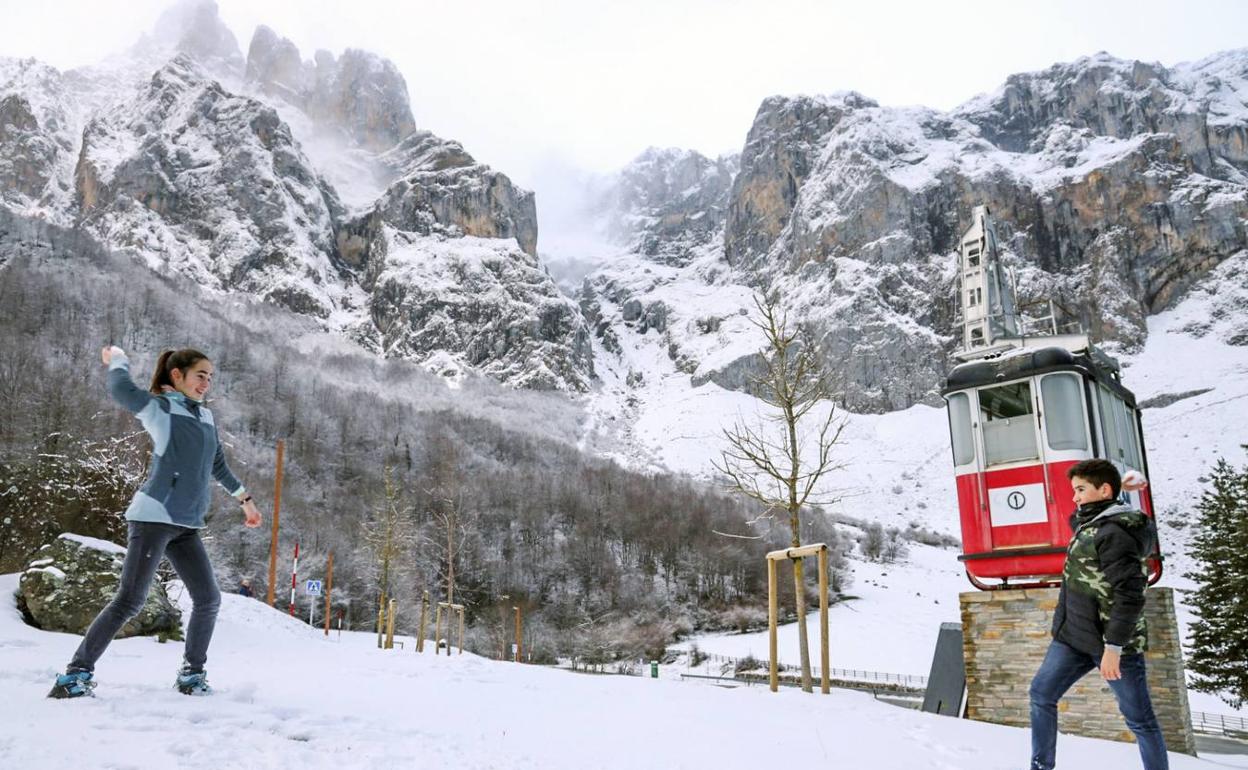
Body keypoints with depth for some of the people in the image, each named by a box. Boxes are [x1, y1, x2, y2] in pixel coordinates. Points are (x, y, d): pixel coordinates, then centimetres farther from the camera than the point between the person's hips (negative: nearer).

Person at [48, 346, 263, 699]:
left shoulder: (206, 416, 17)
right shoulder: (158, 408, -3)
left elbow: (218, 466, 27)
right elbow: (122, 390, -22)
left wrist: (244, 498, 30)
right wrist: (117, 360, -3)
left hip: (186, 525, 7)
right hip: (153, 516, -7)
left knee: (208, 598, 4)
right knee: (129, 600, -9)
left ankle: (192, 672, 18)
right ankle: (78, 672, 4)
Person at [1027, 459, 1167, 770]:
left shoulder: (1114, 534, -20)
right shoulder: (1089, 523, 8)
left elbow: (1130, 596, -24)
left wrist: (1113, 647, -25)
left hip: (1112, 641, -9)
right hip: (1073, 637, 9)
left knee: (1139, 718, 5)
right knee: (1041, 694, 6)